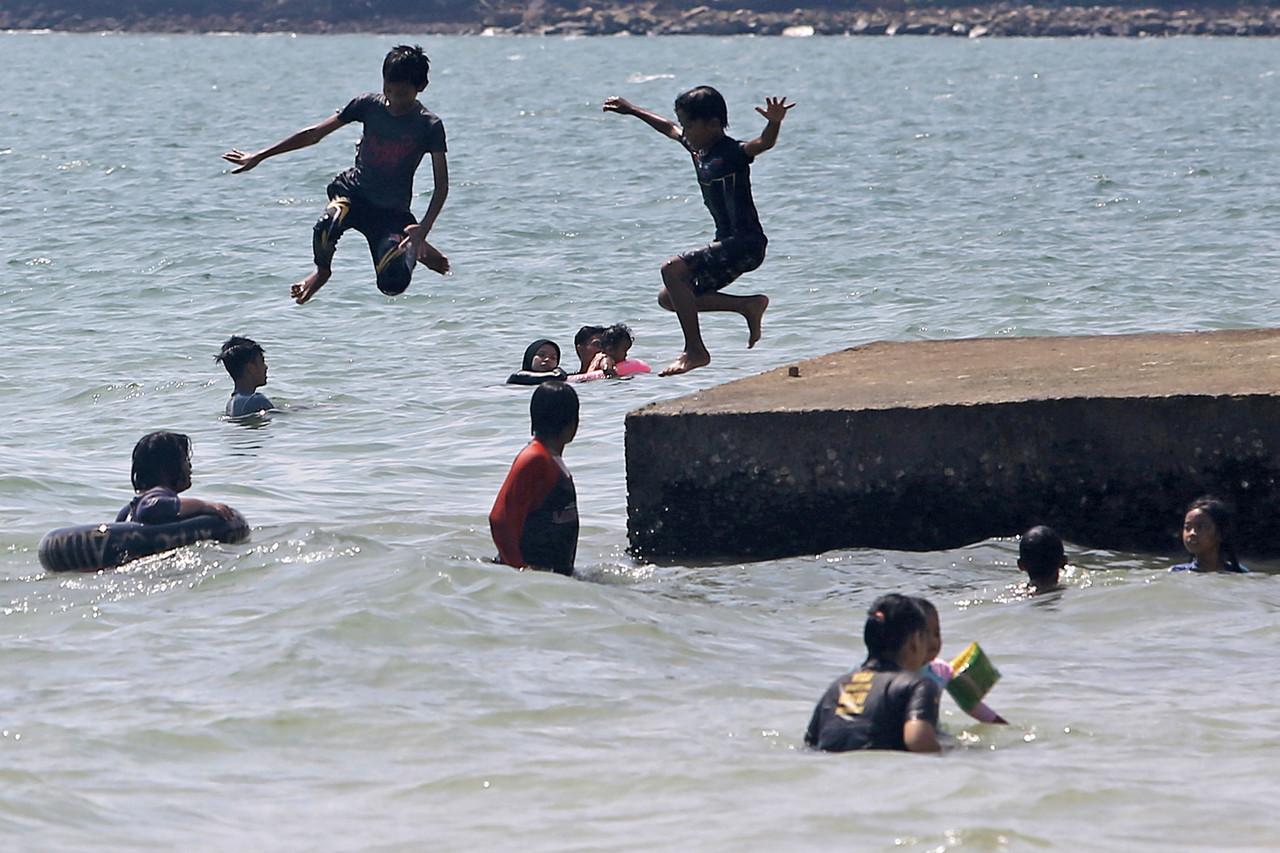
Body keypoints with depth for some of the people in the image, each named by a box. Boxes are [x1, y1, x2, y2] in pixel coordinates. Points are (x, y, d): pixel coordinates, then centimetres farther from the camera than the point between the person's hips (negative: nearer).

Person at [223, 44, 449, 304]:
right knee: (327, 226, -36)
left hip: (392, 210, -1)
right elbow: (315, 134, 3)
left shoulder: (429, 126, -10)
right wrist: (259, 156, 3)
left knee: (393, 285, -20)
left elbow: (441, 185, -9)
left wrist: (423, 229, -24)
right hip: (354, 191, 1)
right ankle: (322, 271, 0)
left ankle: (415, 249, 17)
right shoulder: (369, 105, -4)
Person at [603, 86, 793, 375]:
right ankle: (749, 306, 9)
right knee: (669, 297, 11)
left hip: (747, 244, -10)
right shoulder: (697, 147, 10)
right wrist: (632, 110, 37)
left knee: (673, 270, -24)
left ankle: (696, 351, -19)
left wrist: (774, 122, -57)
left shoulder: (731, 153, -17)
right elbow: (669, 128, 29)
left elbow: (763, 143, -36)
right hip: (728, 244, 10)